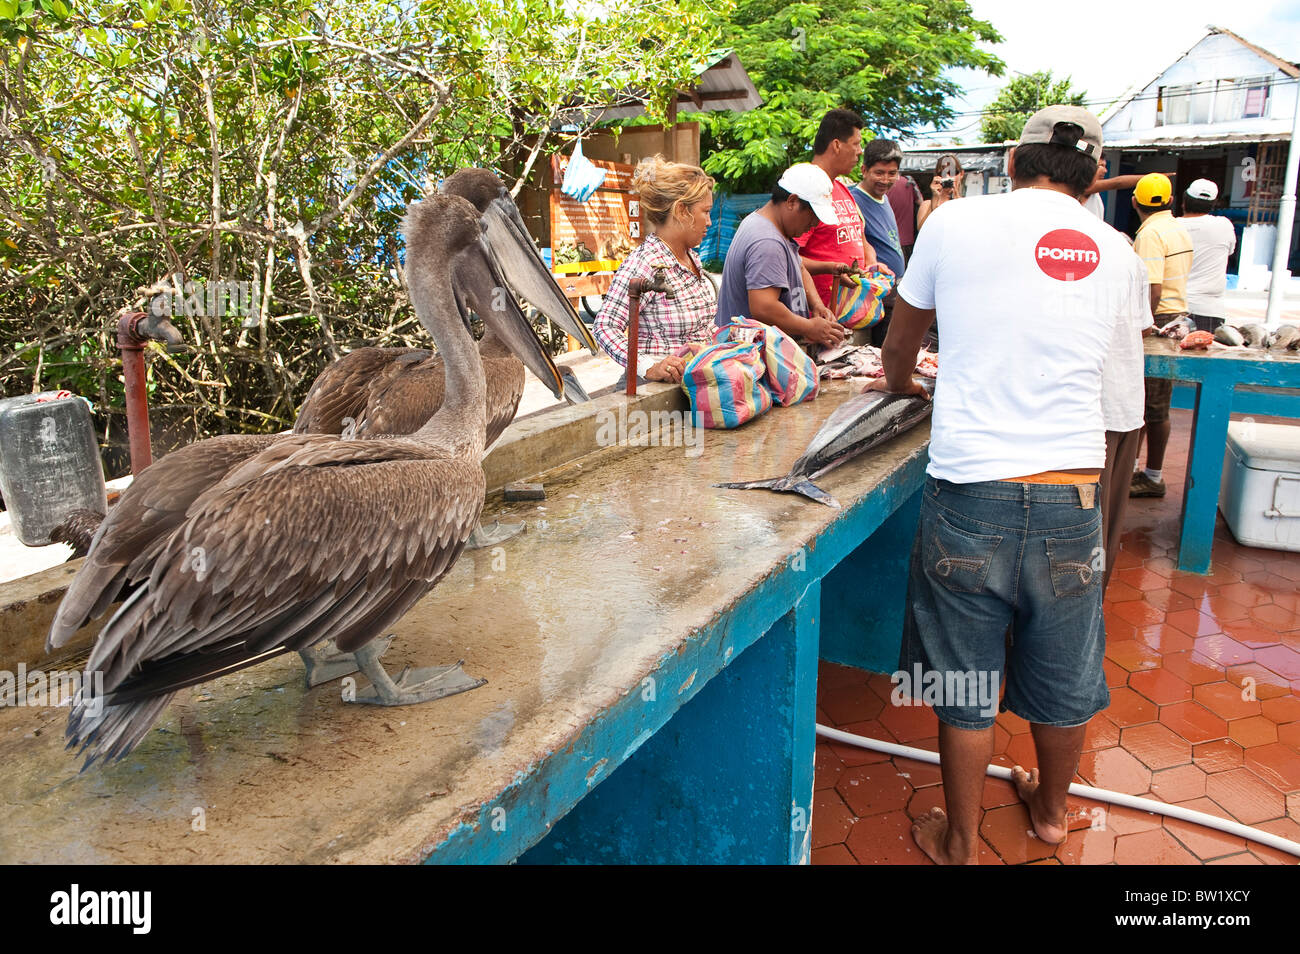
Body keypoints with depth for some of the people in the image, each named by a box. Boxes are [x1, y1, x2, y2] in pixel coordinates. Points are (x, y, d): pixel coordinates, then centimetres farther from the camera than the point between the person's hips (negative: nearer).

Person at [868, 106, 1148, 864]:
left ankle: (961, 843, 29)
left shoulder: (956, 222, 0)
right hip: (1073, 494, 3)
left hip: (971, 493, -3)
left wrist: (900, 384, 36)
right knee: (1065, 676, 21)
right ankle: (1052, 809, 46)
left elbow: (900, 342, 13)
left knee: (966, 685, 12)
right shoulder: (1117, 252, 7)